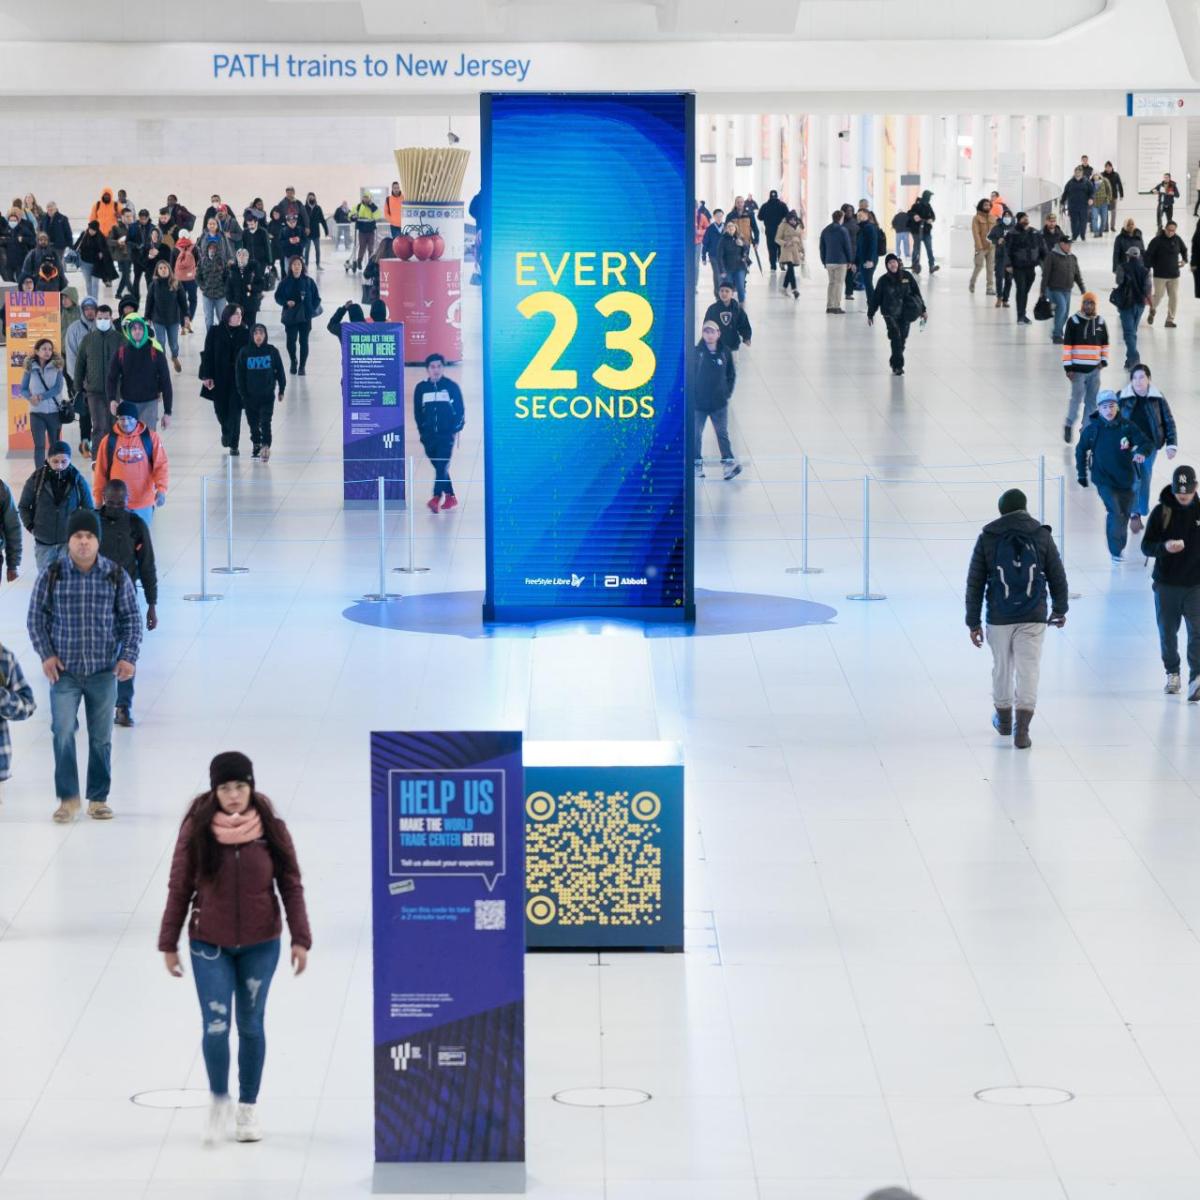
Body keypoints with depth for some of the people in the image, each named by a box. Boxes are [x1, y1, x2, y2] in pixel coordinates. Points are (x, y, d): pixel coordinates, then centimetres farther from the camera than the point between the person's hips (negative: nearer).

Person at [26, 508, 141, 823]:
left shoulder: (116, 576, -2)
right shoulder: (52, 575, -3)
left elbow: (131, 619, 4)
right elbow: (37, 617, 4)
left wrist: (128, 657, -6)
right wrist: (46, 655, -6)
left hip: (104, 672, 1)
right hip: (64, 671, -1)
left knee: (101, 738, 7)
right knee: (62, 734, -9)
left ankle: (98, 798, 19)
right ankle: (68, 797, 3)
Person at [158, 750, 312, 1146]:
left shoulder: (271, 830, -8)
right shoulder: (196, 830, -10)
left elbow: (290, 886, 0)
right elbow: (179, 888, -2)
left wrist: (300, 939, -3)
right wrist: (169, 943, 1)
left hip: (260, 945, 1)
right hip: (210, 945, -1)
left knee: (250, 1026, 11)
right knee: (216, 1027, -9)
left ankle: (248, 1106, 27)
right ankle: (218, 1100, 16)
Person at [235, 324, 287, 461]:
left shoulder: (272, 351, -4)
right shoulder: (244, 352, -4)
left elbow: (279, 371, 4)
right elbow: (239, 374, -1)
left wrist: (281, 390, 6)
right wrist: (242, 393, -4)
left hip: (268, 394, -2)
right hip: (250, 395, 2)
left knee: (265, 422, -11)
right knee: (253, 422, 13)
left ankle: (265, 446, -16)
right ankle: (256, 444, 31)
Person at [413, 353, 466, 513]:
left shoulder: (452, 386, -3)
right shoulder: (421, 388, 4)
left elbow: (460, 410, 1)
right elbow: (418, 412, 12)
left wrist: (456, 429, -4)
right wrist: (422, 431, 8)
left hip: (447, 434, -4)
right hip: (429, 435, 4)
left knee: (442, 466, -15)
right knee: (439, 468, 10)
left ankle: (436, 498, -24)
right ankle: (450, 497, 21)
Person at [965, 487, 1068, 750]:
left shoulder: (987, 538, 0)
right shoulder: (1041, 536, -1)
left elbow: (975, 583, 0)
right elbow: (1058, 577, 4)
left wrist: (974, 622, 5)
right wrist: (1060, 609, 20)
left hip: (999, 618, 1)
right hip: (1033, 618, -1)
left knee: (1002, 667, 18)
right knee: (1028, 670, 0)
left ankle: (1004, 719, 35)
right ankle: (1021, 730, -8)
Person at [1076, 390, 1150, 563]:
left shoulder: (1127, 427, -9)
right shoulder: (1092, 429, -9)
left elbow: (1145, 442, -12)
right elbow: (1081, 450, 7)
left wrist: (1141, 452, -35)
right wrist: (1082, 474, 10)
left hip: (1126, 480, 2)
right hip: (1104, 481, -2)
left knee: (1125, 514, 14)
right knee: (1115, 513, -17)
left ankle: (1120, 546, 36)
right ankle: (1116, 551, -7)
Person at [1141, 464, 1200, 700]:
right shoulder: (1161, 512, -4)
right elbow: (1146, 546, -4)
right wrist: (1164, 547, -24)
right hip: (1166, 584, 1)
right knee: (1167, 632, 11)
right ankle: (1172, 674, 28)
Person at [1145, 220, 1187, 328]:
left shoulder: (1177, 239, 2)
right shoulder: (1157, 240, -11)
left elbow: (1184, 250, 23)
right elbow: (1148, 254, -9)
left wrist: (1184, 260, 9)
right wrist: (1147, 268, -13)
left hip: (1174, 274, 4)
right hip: (1160, 274, -4)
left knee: (1174, 297, 0)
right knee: (1158, 295, -2)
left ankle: (1170, 319, 9)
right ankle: (1152, 311, 29)